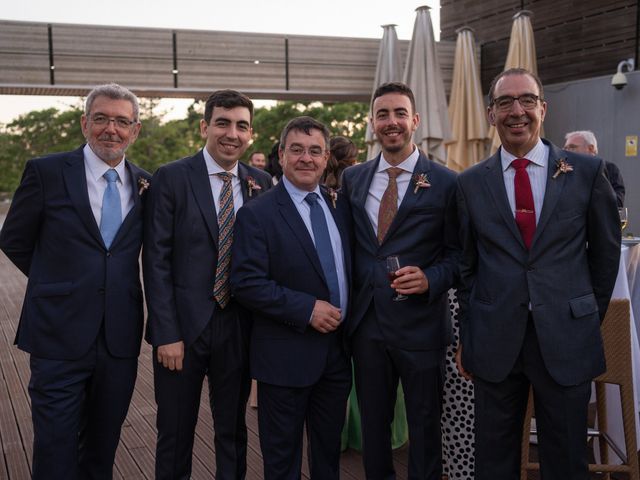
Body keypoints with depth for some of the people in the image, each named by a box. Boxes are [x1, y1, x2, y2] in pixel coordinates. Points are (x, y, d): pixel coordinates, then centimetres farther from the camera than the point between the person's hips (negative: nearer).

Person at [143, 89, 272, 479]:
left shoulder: (261, 183, 4)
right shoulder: (172, 177, -6)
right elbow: (156, 260, -8)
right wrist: (167, 333, -13)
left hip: (239, 329, 3)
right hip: (183, 326, -2)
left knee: (233, 432, 17)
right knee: (175, 433, 12)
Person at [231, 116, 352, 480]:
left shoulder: (340, 206, 7)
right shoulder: (257, 214, -11)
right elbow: (247, 283, -18)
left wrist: (349, 322, 2)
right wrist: (307, 309, -22)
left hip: (337, 349, 5)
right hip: (286, 354, -5)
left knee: (330, 450, 21)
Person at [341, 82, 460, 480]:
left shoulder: (445, 182, -6)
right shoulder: (352, 178, 7)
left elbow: (458, 252, -1)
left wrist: (431, 279, -19)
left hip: (421, 325, -3)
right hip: (366, 323, 4)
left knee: (424, 426, 12)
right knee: (372, 423, 17)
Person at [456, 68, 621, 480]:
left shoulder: (588, 172, 0)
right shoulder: (471, 182, 3)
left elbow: (606, 251, 9)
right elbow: (467, 265, 9)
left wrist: (590, 316, 12)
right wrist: (467, 337, 8)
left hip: (567, 341, 0)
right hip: (495, 342, 1)